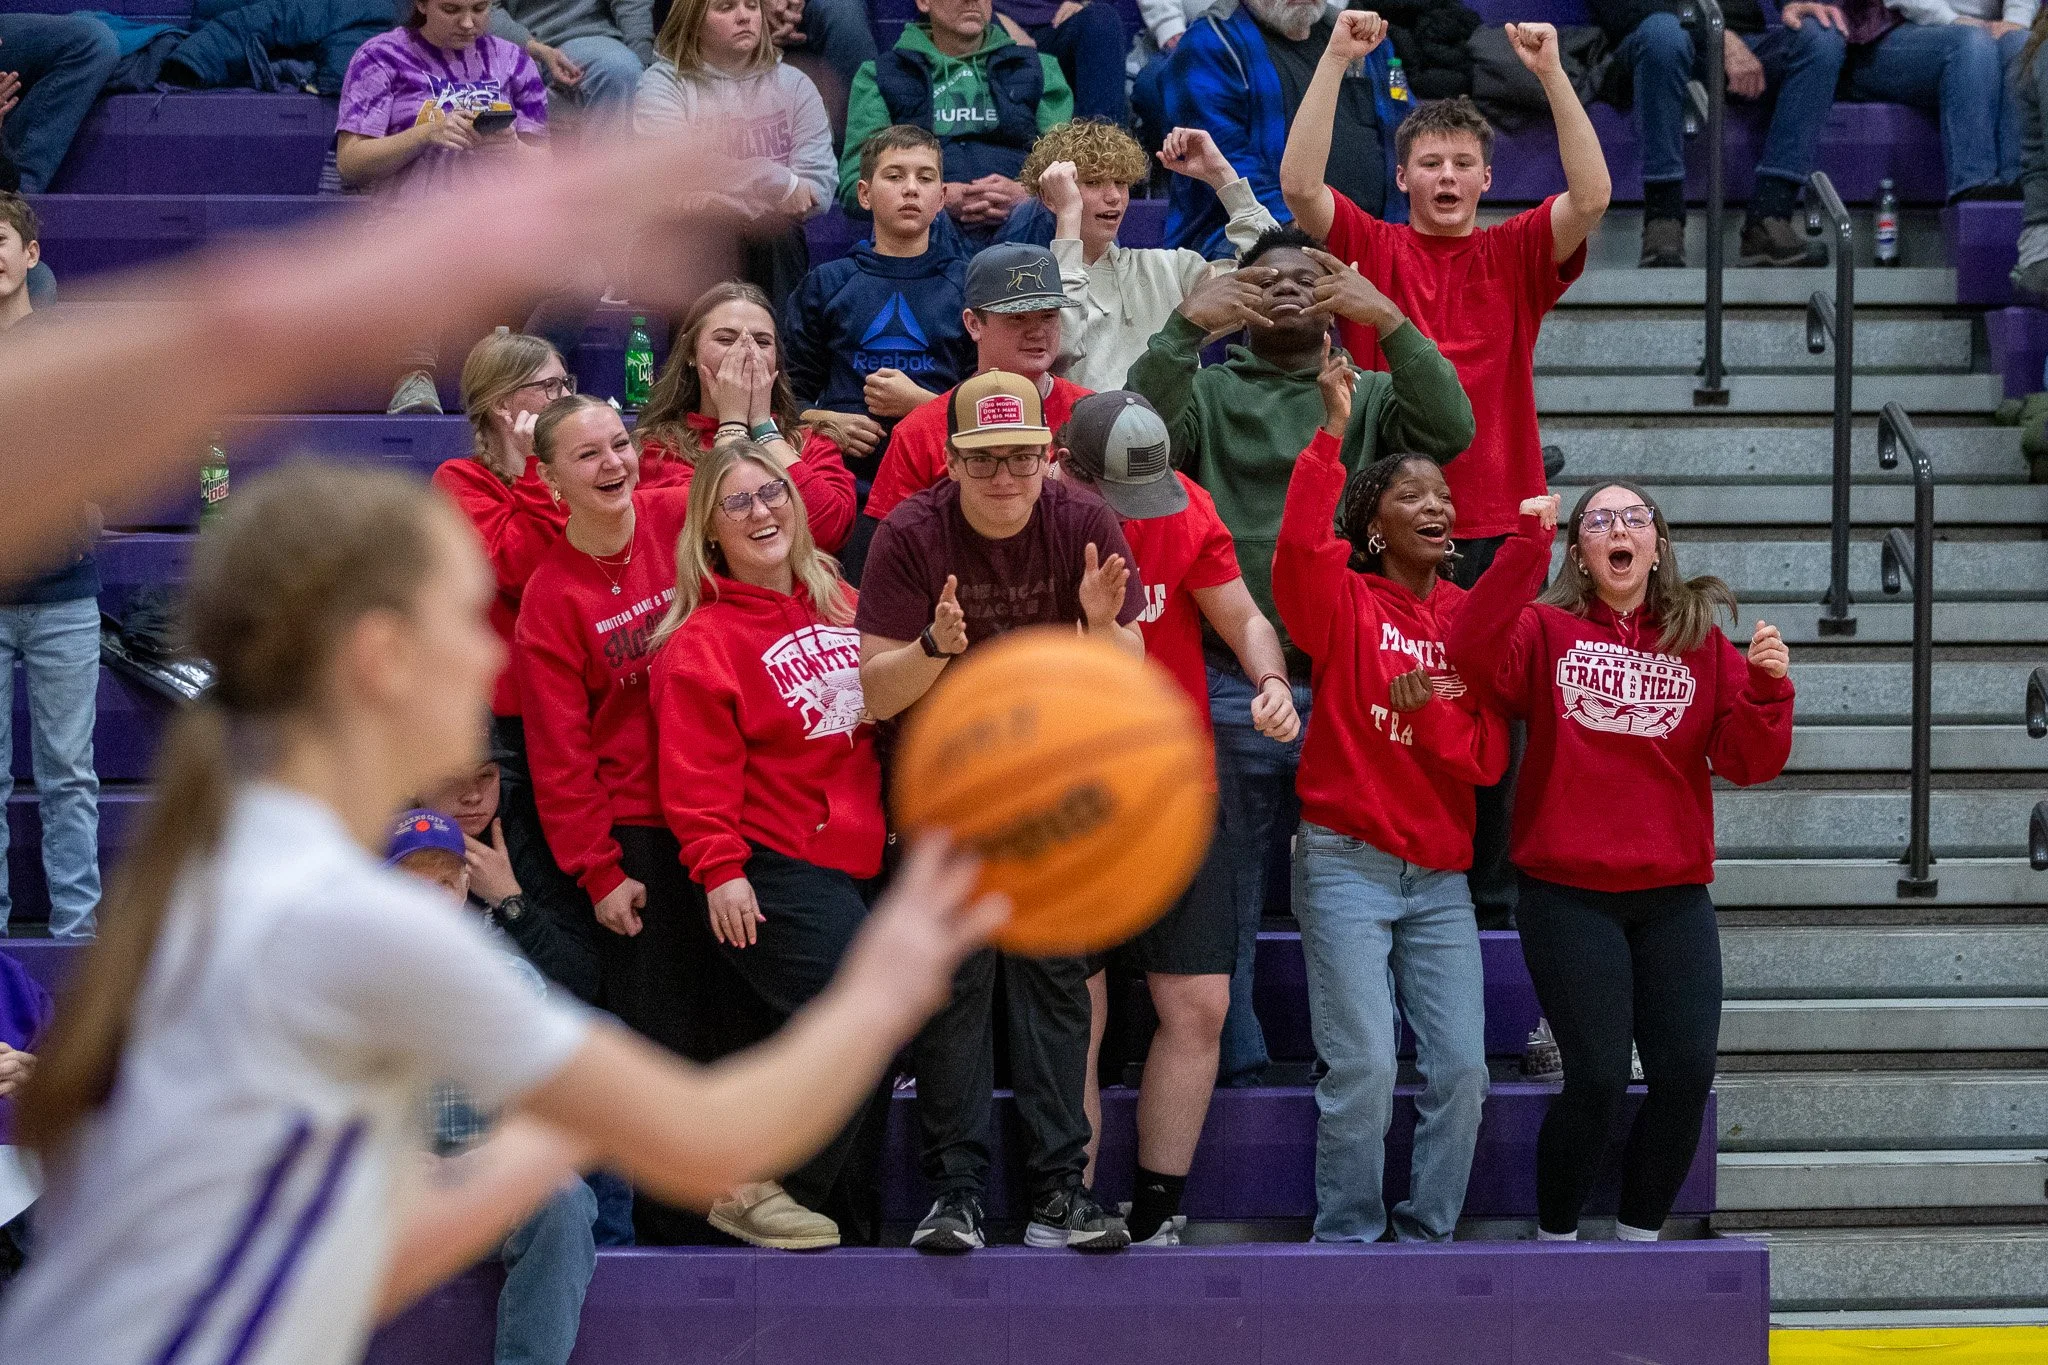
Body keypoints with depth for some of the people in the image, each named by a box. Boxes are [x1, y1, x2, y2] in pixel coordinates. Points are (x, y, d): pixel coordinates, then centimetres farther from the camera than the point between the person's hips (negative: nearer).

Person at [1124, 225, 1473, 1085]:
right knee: (1228, 895, 4)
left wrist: (1388, 321, -14)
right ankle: (1233, 1068, 11)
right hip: (1231, 688, -1)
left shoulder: (1372, 396, 15)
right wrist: (1186, 327, -15)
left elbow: (1448, 430, -5)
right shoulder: (1210, 393, 14)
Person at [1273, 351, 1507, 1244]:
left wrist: (1426, 710, -13)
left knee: (1462, 1068, -3)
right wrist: (1333, 431, -27)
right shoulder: (1344, 601, 0)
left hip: (1439, 875, 4)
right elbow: (1301, 544, -23)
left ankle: (1427, 1234, 10)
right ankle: (1346, 1239, 2)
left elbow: (1488, 759, 6)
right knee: (1365, 1063, -12)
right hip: (1347, 861, -4)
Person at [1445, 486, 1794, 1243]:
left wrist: (1767, 686, -16)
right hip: (1571, 895, -3)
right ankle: (1555, 1239, 10)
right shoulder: (1546, 629, 3)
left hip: (1674, 897, 3)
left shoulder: (1703, 642, 9)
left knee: (1687, 1074, -3)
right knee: (1597, 1079, -9)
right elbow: (1472, 652, -19)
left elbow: (1747, 762, 2)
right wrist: (1528, 545, -22)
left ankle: (1639, 1236, 15)